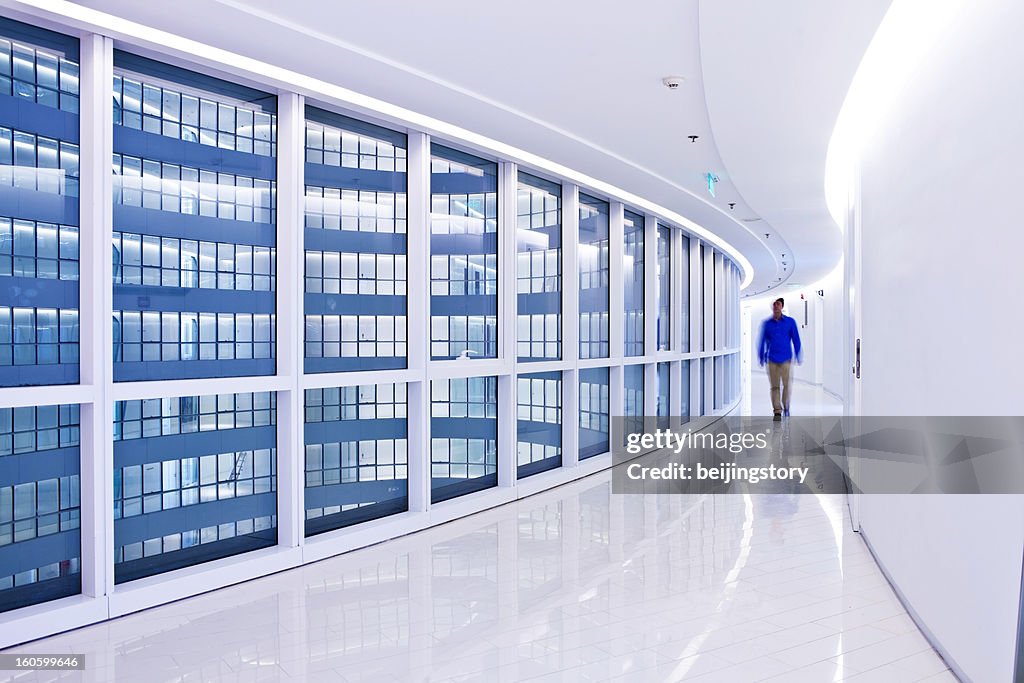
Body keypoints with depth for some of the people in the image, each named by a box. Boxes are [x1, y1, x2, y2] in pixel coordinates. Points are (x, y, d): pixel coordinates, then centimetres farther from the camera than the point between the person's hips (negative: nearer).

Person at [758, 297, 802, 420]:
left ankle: (786, 408, 18)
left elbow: (796, 340, 7)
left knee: (786, 385, -2)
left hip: (786, 359, -1)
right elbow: (762, 342, 11)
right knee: (774, 386, 2)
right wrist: (761, 358, 9)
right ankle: (777, 411, 7)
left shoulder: (790, 322, 3)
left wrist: (798, 358, 5)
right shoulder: (767, 324, 6)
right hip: (772, 360, 1)